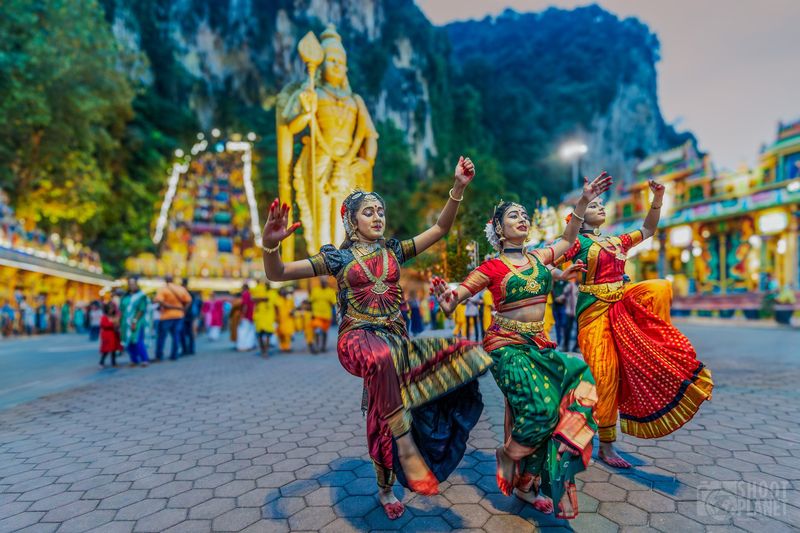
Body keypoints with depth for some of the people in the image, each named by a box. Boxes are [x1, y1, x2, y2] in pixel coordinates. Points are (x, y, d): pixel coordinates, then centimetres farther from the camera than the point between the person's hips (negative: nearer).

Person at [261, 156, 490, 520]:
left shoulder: (393, 250, 15)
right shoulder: (338, 256, 5)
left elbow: (440, 229, 10)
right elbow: (277, 274, -2)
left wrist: (458, 187, -3)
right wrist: (270, 244, -25)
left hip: (396, 338, 6)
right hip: (357, 338, -5)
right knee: (383, 357, -41)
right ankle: (407, 447, -29)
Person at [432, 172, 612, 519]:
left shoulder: (539, 257, 12)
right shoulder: (492, 268, -5)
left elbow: (568, 238, 27)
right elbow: (455, 296, -10)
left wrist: (584, 201, 23)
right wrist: (447, 302, -34)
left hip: (539, 344, 6)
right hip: (507, 345, -6)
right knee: (540, 406, -25)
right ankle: (509, 454, 9)